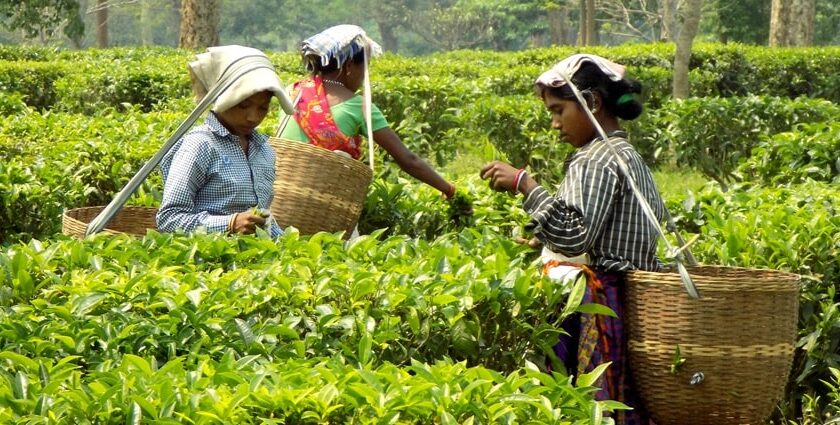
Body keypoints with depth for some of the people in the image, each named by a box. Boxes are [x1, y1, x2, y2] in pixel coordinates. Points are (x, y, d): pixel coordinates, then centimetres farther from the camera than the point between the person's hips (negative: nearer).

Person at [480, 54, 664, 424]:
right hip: (632, 299, 10)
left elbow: (573, 236, -24)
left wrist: (524, 184, -19)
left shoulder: (596, 160, -12)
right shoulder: (630, 157, 18)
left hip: (597, 307, -10)